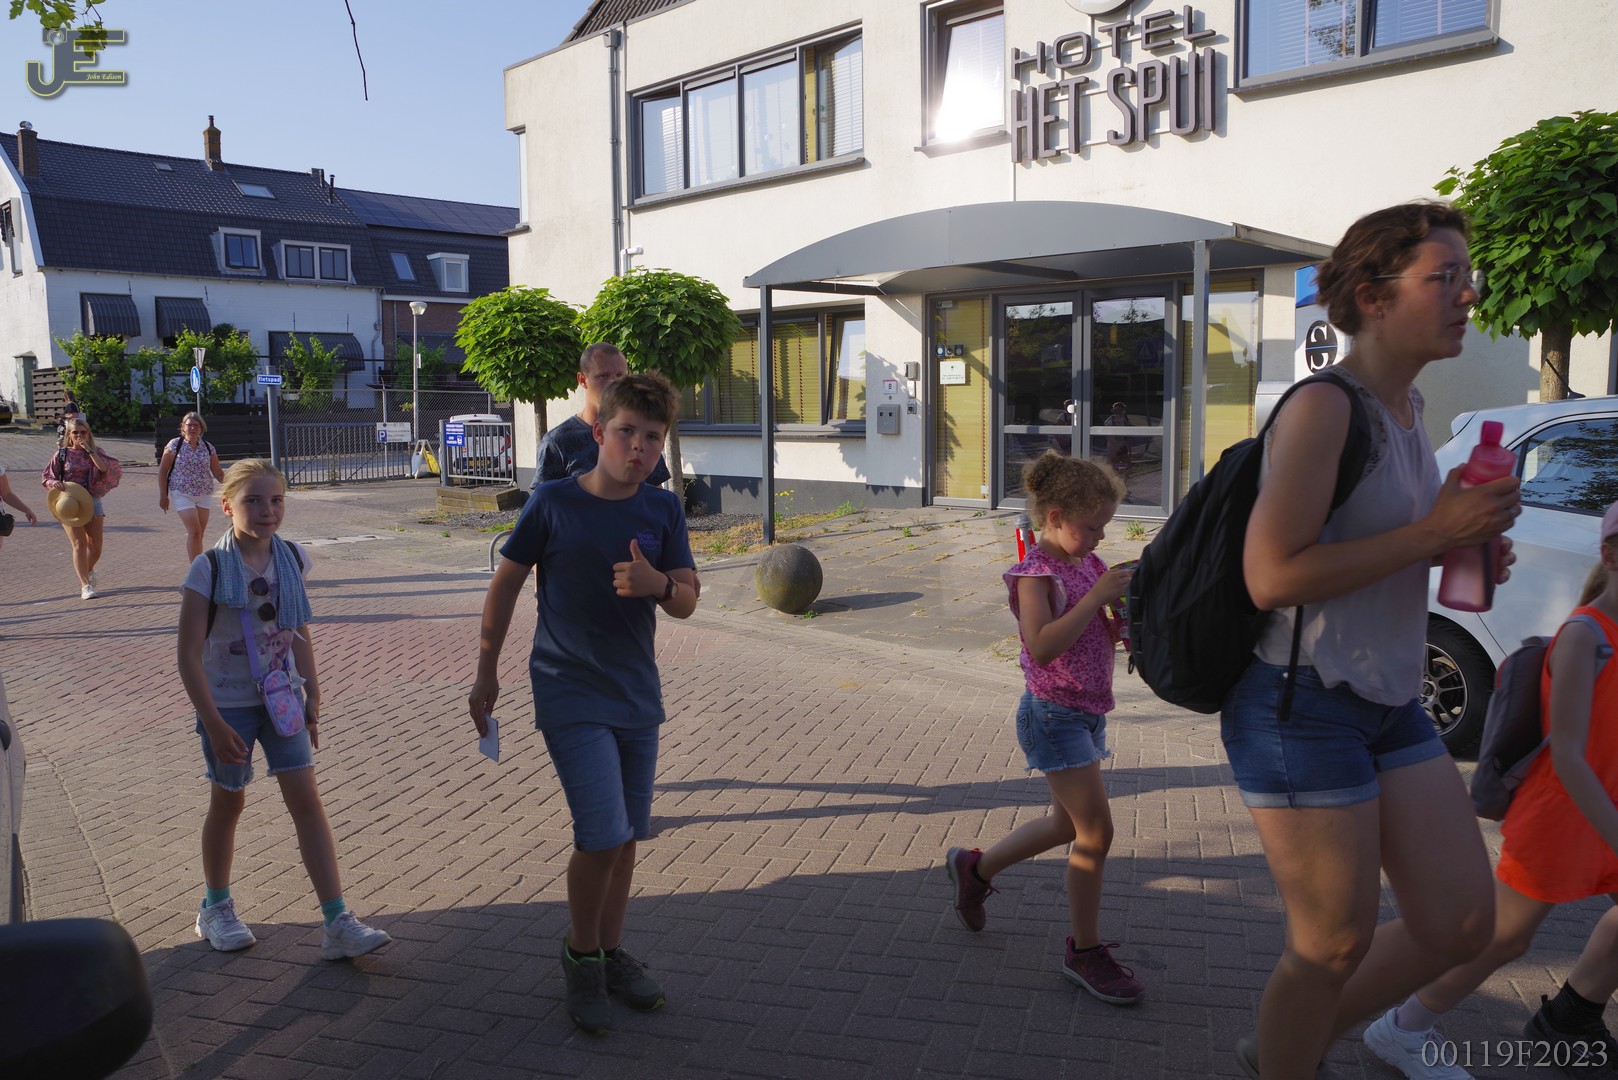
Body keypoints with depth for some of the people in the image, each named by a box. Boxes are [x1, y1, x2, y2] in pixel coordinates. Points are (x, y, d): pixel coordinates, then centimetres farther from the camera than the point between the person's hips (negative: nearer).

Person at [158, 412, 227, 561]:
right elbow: (162, 471, -1)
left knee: (199, 534, 8)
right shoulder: (175, 445, -5)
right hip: (182, 494, -4)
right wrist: (163, 495, -4)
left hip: (203, 495, 4)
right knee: (194, 532, -14)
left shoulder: (208, 448, 5)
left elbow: (218, 472, 9)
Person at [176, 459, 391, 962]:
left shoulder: (292, 559, -2)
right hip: (228, 704, -3)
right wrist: (214, 724, -16)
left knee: (306, 800, -3)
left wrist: (312, 699, 9)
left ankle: (338, 923, -2)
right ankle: (216, 907, 37)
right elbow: (189, 655, -14)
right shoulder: (210, 569, -15)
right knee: (229, 802, 13)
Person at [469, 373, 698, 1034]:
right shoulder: (553, 503, -10)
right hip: (570, 696, -4)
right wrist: (486, 673, 4)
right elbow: (505, 584, 0)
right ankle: (580, 954, 16)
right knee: (603, 835, -10)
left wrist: (658, 584, -26)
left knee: (626, 836, 13)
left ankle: (610, 951, 33)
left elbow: (687, 603, -2)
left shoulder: (664, 509, -1)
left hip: (637, 695, 4)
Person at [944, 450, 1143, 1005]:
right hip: (1054, 714, -9)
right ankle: (1084, 950, 11)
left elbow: (1104, 635, 15)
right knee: (1095, 830, -6)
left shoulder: (1088, 564, 7)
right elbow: (1043, 646, -29)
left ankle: (974, 867, 38)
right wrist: (1097, 596, -28)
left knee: (1068, 824, 19)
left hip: (1087, 714, 9)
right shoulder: (1035, 573, -17)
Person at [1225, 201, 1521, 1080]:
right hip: (1301, 709, -9)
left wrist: (1468, 544, 5)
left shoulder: (1406, 408, 12)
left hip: (1390, 706, 9)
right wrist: (1432, 534, -20)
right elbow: (1271, 576, -25)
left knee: (1460, 924, 12)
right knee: (1336, 945, 5)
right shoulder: (1323, 408, -17)